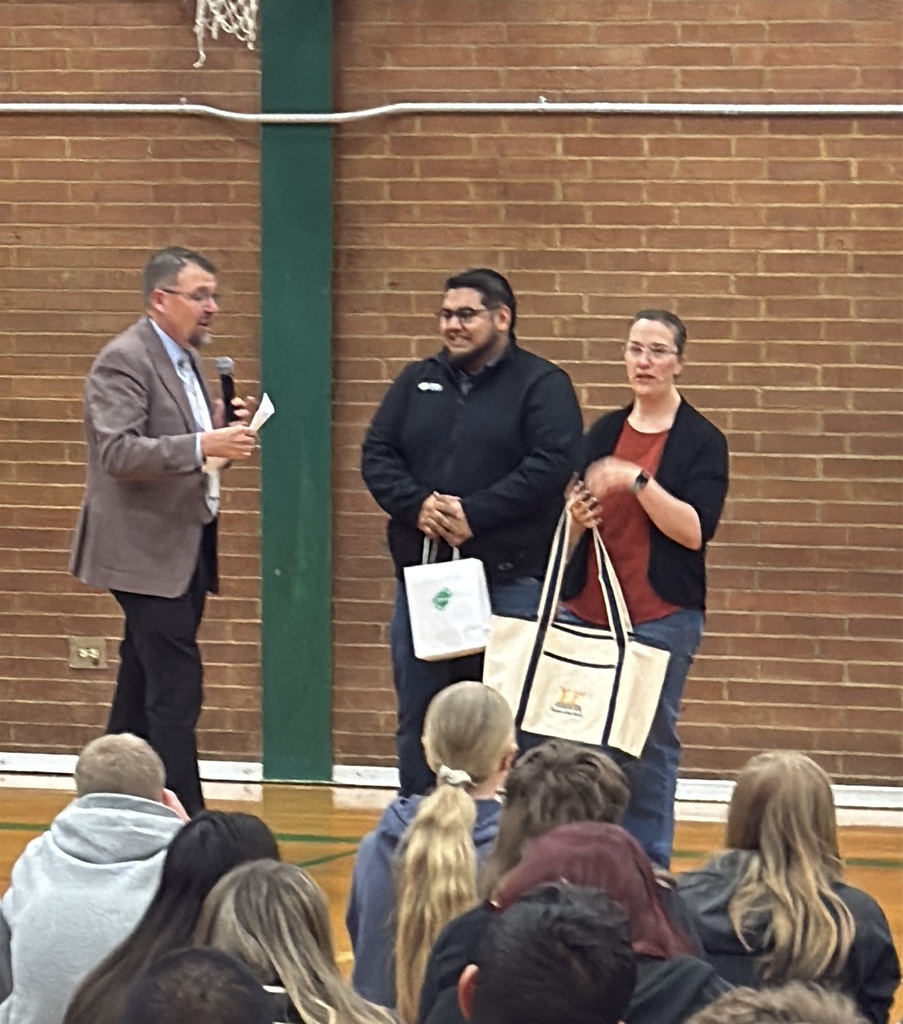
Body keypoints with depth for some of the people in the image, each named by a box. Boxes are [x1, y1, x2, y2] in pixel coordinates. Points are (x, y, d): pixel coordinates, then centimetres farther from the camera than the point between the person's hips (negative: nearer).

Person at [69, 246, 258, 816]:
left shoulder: (185, 361, 16)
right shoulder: (125, 361, -13)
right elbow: (118, 452, -23)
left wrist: (222, 430, 4)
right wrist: (202, 446, -31)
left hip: (184, 550, 10)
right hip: (147, 553, -10)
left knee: (144, 688, 13)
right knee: (176, 690, -13)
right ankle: (188, 823, -13)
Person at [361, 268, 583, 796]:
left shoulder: (542, 385, 0)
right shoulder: (419, 382, 16)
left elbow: (551, 464, -13)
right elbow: (377, 454, 9)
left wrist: (474, 513, -19)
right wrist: (416, 504, -10)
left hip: (509, 579, -5)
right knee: (418, 722, 10)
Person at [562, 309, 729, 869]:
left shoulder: (702, 441, -3)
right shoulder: (604, 433, 12)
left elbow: (695, 530, -13)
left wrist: (637, 481, -22)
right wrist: (578, 514, -2)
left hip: (662, 616, -5)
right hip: (590, 609, 5)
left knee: (648, 746, -4)